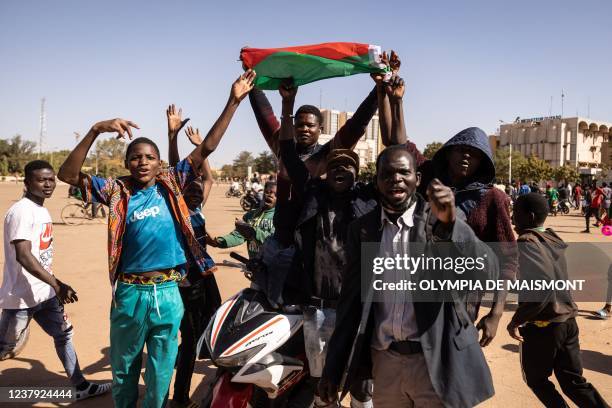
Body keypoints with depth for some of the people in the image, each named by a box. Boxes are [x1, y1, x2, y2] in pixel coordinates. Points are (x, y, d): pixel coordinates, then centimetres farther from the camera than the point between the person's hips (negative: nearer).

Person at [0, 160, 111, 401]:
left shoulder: (41, 209, 9)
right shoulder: (22, 211, -19)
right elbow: (23, 255, -28)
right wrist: (57, 284, -32)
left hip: (44, 293, 9)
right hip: (21, 297, -9)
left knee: (64, 333, 15)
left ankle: (80, 387, 27)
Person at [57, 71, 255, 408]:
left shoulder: (170, 185, 1)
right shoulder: (116, 191, -1)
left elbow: (206, 148, -3)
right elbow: (68, 174, -11)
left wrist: (233, 100, -7)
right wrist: (95, 131, -22)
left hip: (168, 293, 1)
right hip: (129, 292, 0)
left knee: (161, 374, 16)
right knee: (123, 369, 21)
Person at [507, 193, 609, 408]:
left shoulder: (526, 242, -19)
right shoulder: (553, 238, 5)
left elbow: (542, 286, -32)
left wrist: (516, 320, -22)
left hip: (541, 325, -7)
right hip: (567, 321, 7)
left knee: (536, 379, 16)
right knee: (574, 382, 17)